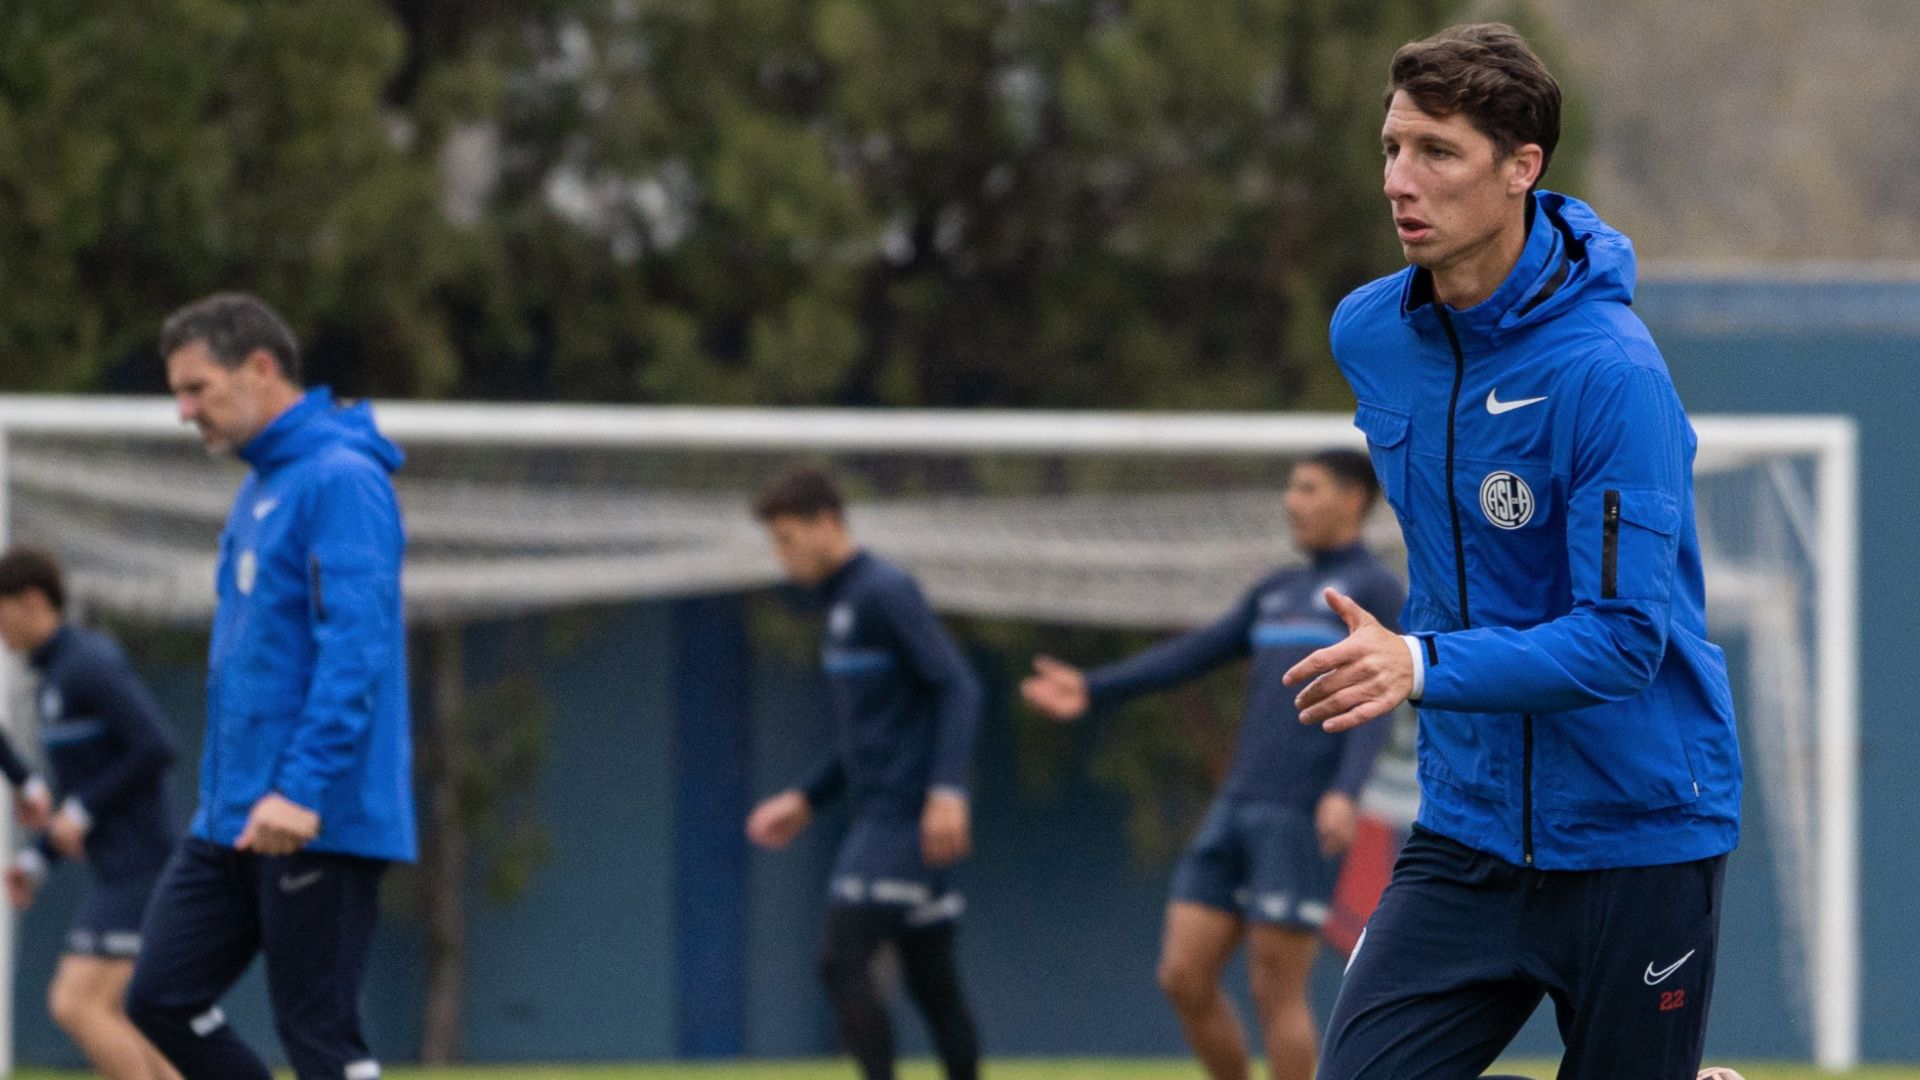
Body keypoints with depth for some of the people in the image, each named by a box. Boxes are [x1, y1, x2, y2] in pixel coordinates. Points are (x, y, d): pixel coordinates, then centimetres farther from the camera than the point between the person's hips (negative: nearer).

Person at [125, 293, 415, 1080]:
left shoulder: (340, 481, -13)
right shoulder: (260, 489, 17)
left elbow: (355, 649, -22)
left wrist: (303, 789, -27)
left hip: (319, 827, -10)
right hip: (233, 823, 10)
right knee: (162, 998, 6)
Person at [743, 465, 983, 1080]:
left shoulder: (886, 592, -12)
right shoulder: (843, 602, 17)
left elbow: (957, 687, -19)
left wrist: (947, 788, -28)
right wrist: (807, 799, 22)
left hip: (909, 817, -10)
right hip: (880, 816, 10)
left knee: (843, 962, -14)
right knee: (929, 979, 9)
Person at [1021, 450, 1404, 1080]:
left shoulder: (1374, 591, -1)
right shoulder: (1278, 593, 21)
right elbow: (1192, 655, 19)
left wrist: (1345, 792, -26)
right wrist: (1093, 690, 10)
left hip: (1302, 817, -7)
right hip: (1238, 809, 7)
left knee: (1276, 992, -7)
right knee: (1185, 977, 2)